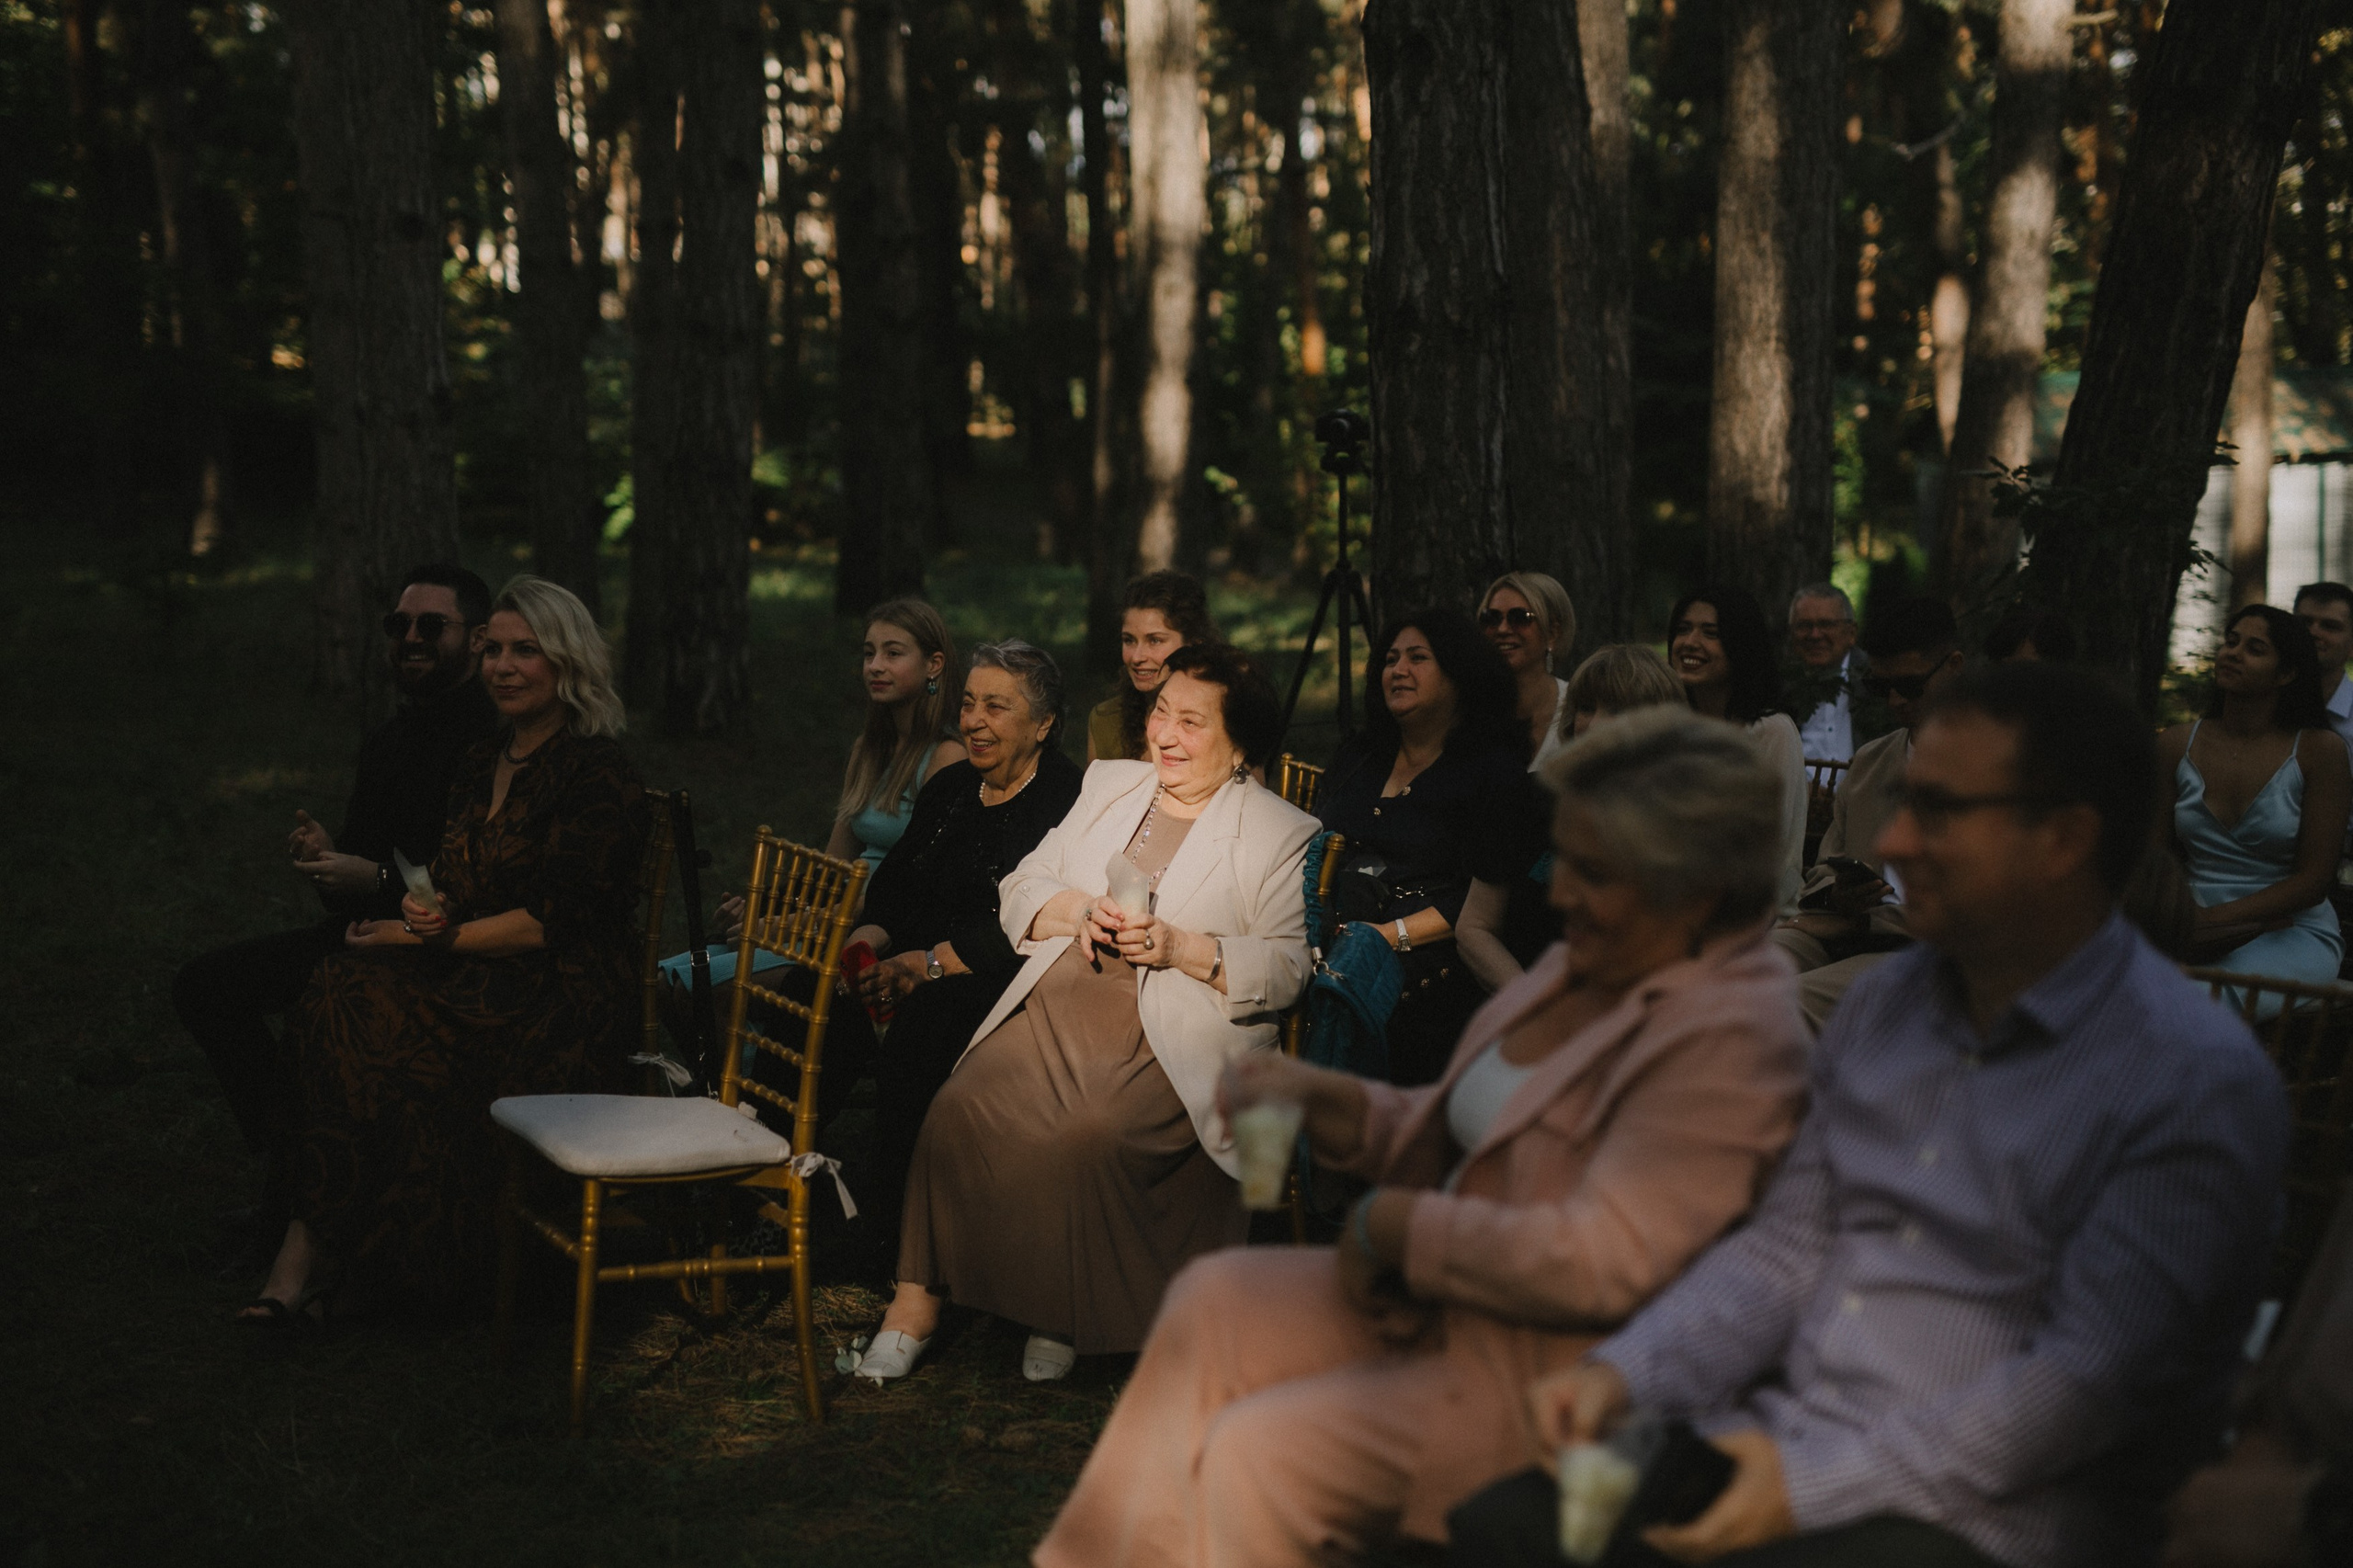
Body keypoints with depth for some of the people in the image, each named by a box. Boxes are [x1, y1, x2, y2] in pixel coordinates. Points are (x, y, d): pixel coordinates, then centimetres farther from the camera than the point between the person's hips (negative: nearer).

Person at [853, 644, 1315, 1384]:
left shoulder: (1283, 834, 6)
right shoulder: (1110, 784, 21)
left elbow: (1286, 968, -3)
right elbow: (1021, 889, 19)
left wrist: (1177, 946, -14)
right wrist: (1080, 908, -3)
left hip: (1172, 1032, -4)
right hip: (1060, 999, 4)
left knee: (1089, 1137, -32)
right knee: (961, 1111, -22)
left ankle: (1070, 1313, -9)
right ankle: (917, 1298, -13)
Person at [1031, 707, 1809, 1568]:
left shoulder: (1730, 1042, -22)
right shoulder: (1586, 964, 8)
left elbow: (1599, 1262, -28)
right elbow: (1455, 1136, 16)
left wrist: (1389, 1226, -19)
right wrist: (1320, 1097, -1)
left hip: (1556, 1370, -9)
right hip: (1446, 1298, 9)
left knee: (1256, 1456, -18)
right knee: (1213, 1302, -2)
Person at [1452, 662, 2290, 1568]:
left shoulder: (2195, 1083, -12)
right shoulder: (1884, 1004, 12)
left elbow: (2087, 1380, -18)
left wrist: (1813, 1487, -22)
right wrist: (1623, 1372, -3)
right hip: (1783, 1443, 6)